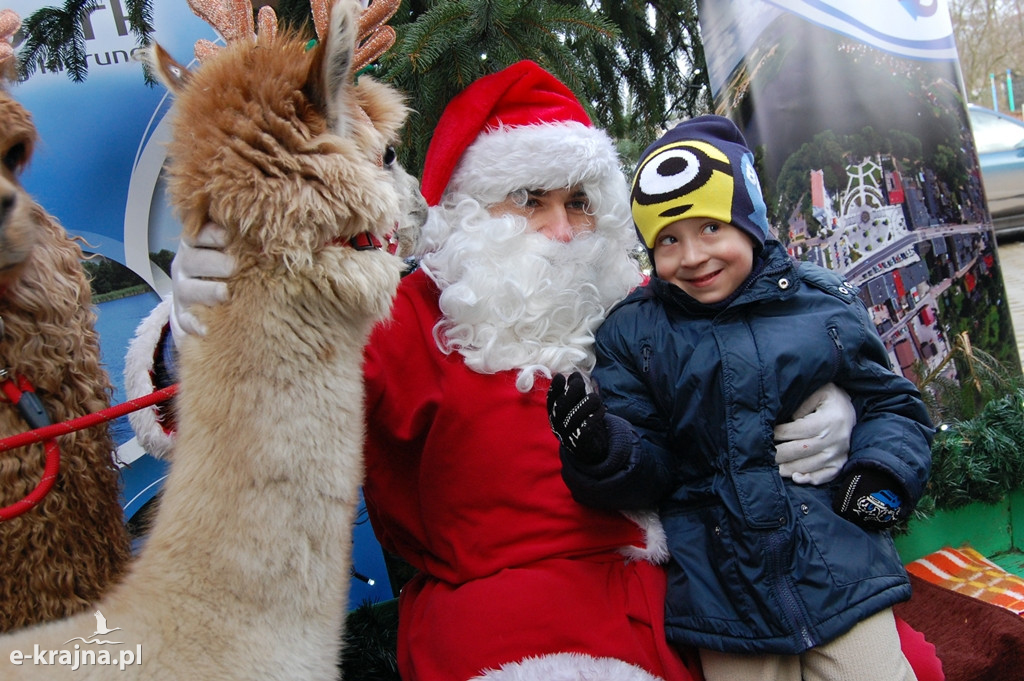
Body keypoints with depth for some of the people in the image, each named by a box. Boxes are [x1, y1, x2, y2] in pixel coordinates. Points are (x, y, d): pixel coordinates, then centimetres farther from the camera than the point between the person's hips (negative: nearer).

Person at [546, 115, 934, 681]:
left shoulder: (824, 301, 2)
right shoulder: (631, 332, 0)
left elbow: (888, 403, 12)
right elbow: (647, 468, -4)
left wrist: (885, 471, -8)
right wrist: (601, 449, -26)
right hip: (721, 595, 0)